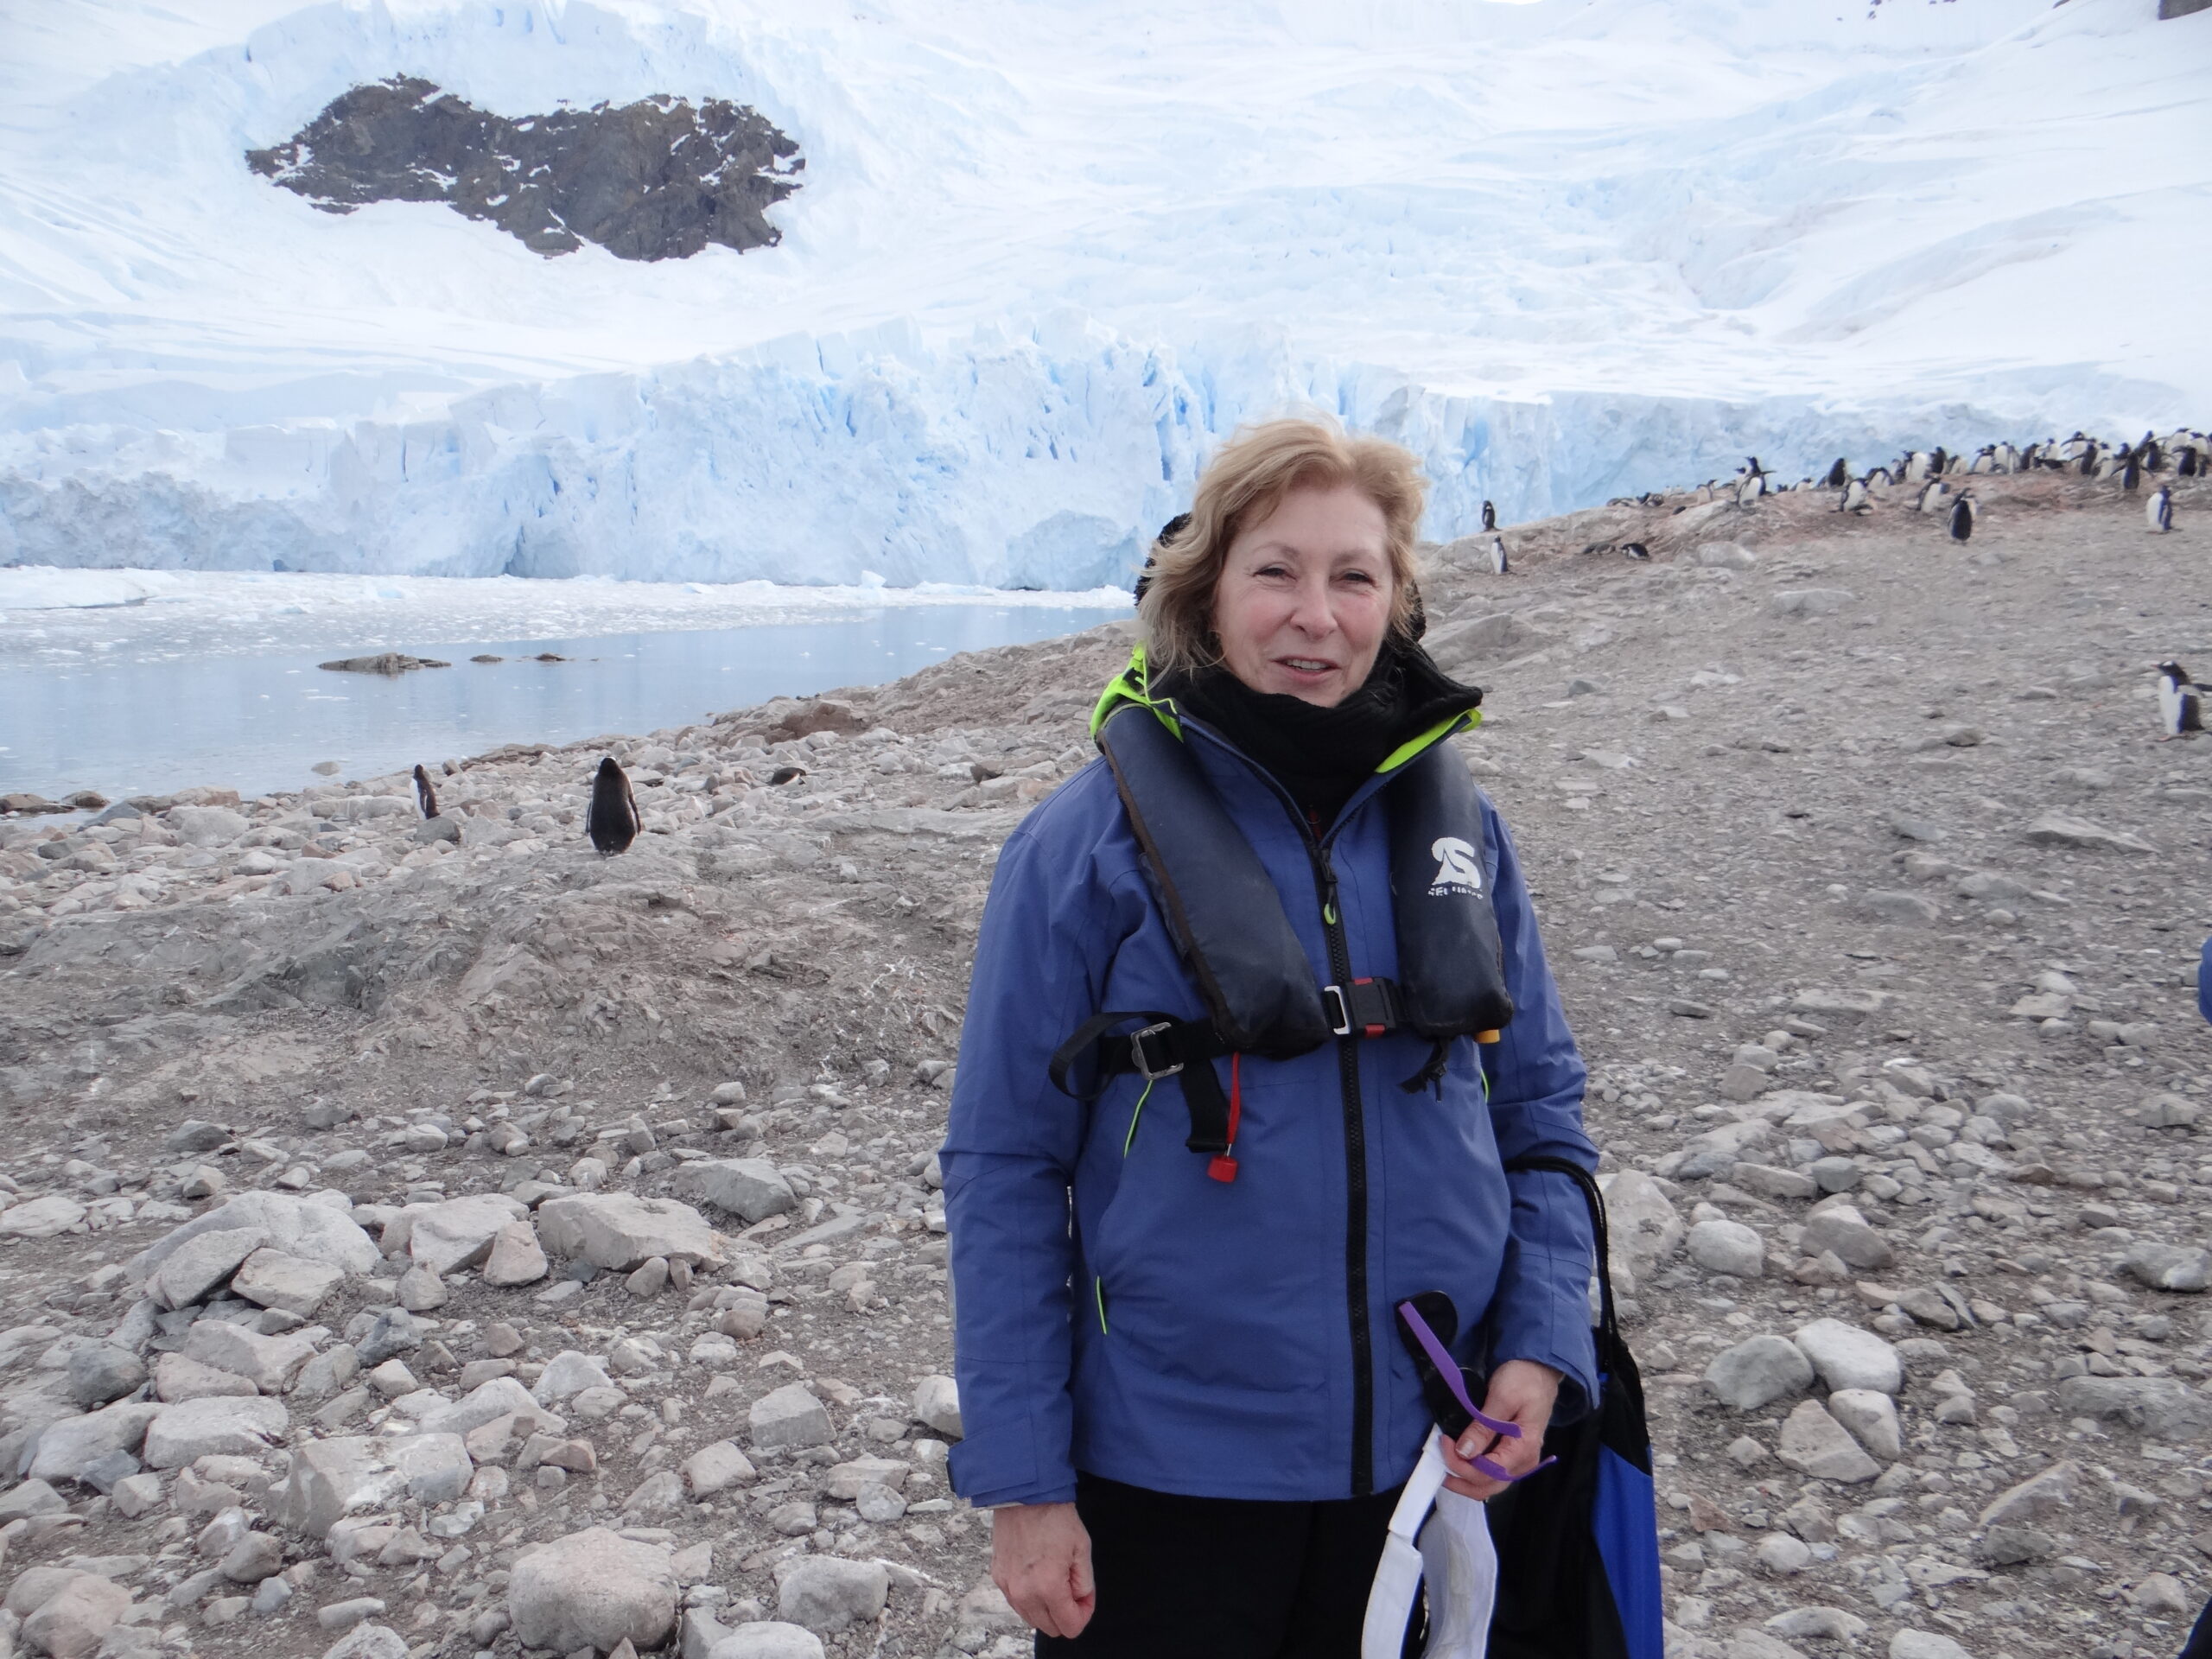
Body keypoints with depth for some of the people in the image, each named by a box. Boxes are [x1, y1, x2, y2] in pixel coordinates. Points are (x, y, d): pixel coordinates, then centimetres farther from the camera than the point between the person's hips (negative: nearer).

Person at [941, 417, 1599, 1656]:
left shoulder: (1452, 818, -1)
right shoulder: (1090, 840, -12)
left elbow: (1542, 1104, 7)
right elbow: (1005, 1171, -9)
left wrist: (1542, 1345, -6)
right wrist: (1020, 1482, -9)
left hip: (1427, 1459, 4)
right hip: (1167, 1471, -3)